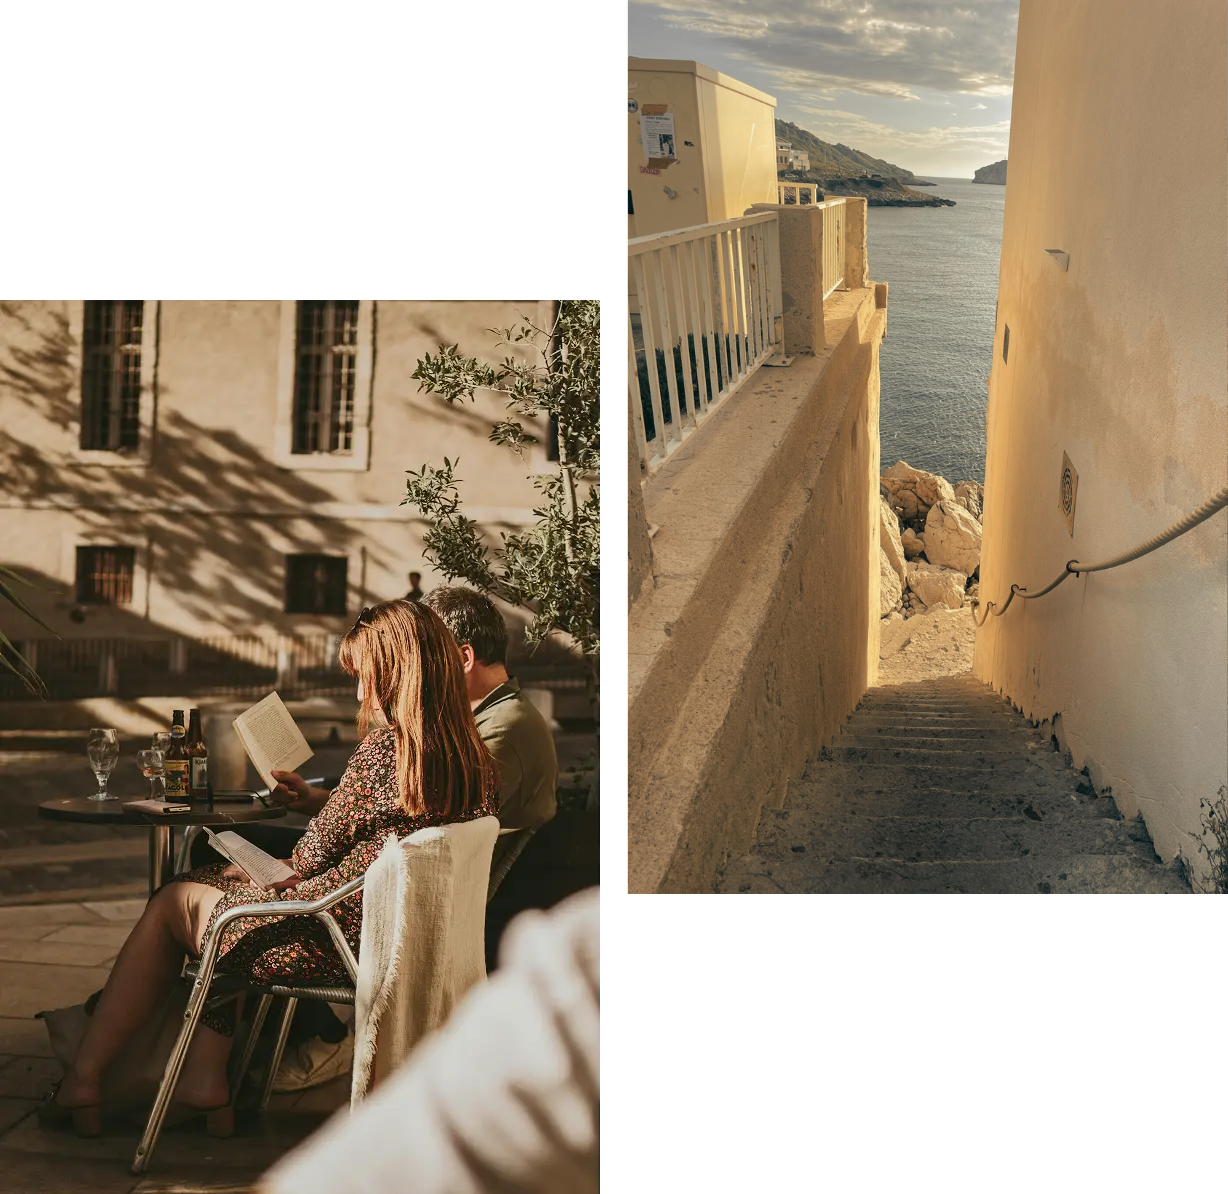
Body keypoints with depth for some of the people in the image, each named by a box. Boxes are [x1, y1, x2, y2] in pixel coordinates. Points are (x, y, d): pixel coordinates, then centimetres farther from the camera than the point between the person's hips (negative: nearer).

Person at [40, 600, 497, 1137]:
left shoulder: (386, 746, -20)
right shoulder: (476, 762, 1)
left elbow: (314, 856, -11)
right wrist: (315, 802, 17)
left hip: (338, 945, -8)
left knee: (174, 903, 14)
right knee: (216, 879, 25)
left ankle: (82, 1081, 25)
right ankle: (205, 1078, 19)